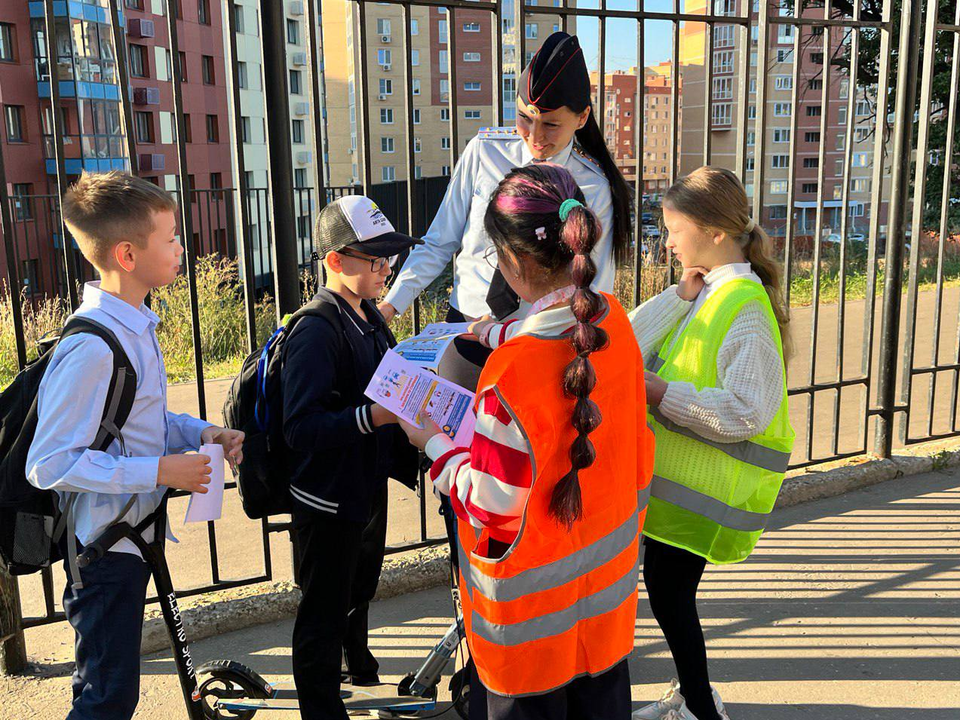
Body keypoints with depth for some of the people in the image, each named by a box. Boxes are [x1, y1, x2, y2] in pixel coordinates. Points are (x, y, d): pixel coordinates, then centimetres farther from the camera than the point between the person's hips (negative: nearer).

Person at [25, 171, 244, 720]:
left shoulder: (135, 326, 5)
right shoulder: (92, 349, -26)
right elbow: (50, 464, -24)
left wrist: (201, 432, 0)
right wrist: (159, 471, -24)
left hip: (132, 539, 9)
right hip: (105, 550, -9)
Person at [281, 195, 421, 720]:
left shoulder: (369, 317, 5)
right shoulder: (315, 331, -24)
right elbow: (300, 428, -30)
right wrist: (371, 417, -39)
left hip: (368, 486, 9)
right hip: (328, 501, -9)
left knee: (360, 588, 29)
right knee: (324, 611, 7)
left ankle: (358, 660, 53)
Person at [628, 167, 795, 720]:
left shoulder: (744, 306, -20)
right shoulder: (705, 293, 7)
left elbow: (745, 411, -27)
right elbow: (629, 342, 1)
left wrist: (658, 390, -24)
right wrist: (681, 296, -8)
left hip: (710, 484, -9)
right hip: (677, 469, 9)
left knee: (669, 590, 2)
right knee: (664, 582, 19)